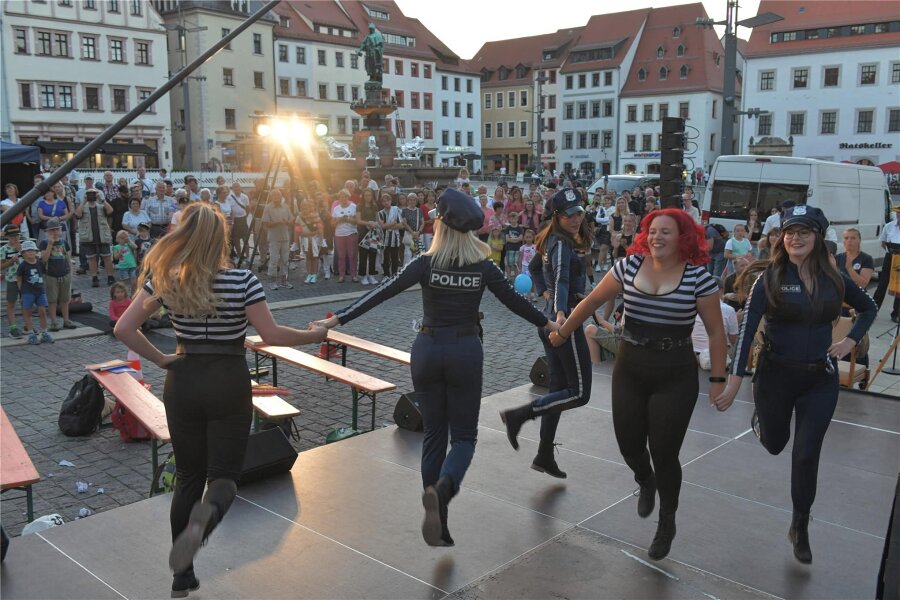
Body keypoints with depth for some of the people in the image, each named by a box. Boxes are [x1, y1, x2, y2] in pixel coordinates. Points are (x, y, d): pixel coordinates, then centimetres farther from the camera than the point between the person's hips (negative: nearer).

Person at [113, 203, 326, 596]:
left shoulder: (165, 280, -4)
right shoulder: (242, 281, -13)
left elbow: (124, 329, -4)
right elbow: (271, 335, -11)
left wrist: (160, 359, 6)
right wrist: (312, 336, 4)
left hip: (182, 383, 3)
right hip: (229, 385, -3)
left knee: (188, 475, 17)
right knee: (224, 473, 9)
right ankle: (206, 515, -28)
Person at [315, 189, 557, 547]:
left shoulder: (426, 263, -8)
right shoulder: (482, 267, -4)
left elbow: (383, 293, -11)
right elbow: (514, 301, 5)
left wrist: (337, 319, -7)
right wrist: (547, 322, 22)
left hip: (428, 349, 1)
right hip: (465, 352, 0)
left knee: (434, 434, 13)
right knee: (464, 435, 9)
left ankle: (436, 521, 17)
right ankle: (442, 487, -22)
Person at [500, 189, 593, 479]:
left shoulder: (552, 241, 12)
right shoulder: (562, 245, -16)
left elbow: (534, 267, 27)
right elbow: (561, 280, -33)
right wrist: (560, 313, -48)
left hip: (551, 320, 10)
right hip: (567, 320, -10)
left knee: (559, 389, 14)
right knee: (579, 392, -3)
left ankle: (545, 456, 20)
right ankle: (518, 415, -6)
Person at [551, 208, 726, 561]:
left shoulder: (698, 277, -8)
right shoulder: (629, 266, -1)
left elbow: (715, 332, -3)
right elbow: (592, 301, 9)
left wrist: (718, 379, -5)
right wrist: (562, 333, 14)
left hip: (675, 377, -3)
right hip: (629, 371, 3)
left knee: (664, 453, 1)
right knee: (629, 445, 6)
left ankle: (667, 524, 28)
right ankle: (646, 483, 45)